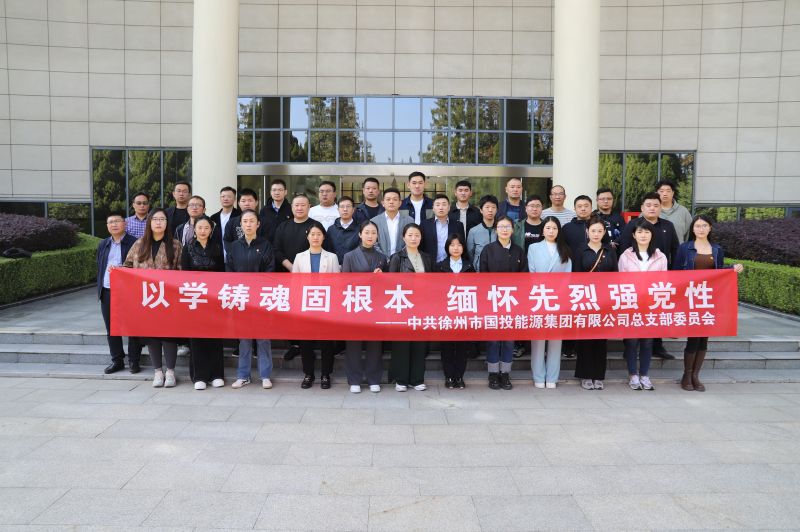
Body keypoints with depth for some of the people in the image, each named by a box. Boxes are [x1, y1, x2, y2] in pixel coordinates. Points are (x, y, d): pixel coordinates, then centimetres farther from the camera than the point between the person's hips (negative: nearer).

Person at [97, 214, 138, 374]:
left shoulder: (133, 243, -3)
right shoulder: (103, 245, 16)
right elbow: (99, 268, 20)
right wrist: (100, 289, 14)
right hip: (107, 293, 6)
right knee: (111, 329, 10)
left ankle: (133, 361, 10)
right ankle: (116, 360, 20)